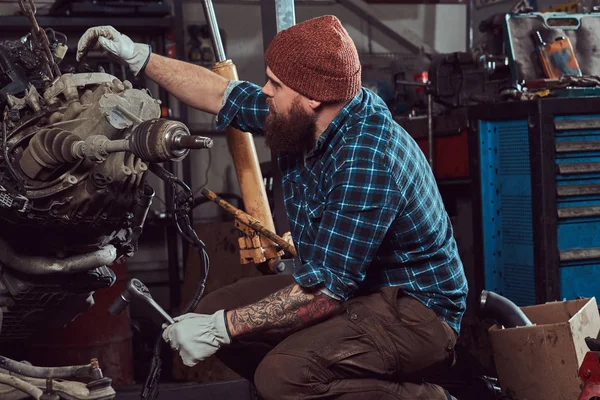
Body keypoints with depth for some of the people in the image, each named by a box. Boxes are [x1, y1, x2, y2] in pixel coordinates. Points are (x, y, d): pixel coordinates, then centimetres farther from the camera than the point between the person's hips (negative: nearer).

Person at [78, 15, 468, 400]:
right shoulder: (304, 119, -3)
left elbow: (326, 289, -29)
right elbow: (222, 95, 15)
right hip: (345, 286, 9)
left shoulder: (366, 160, -30)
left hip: (415, 309, -9)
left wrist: (221, 328, -24)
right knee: (214, 309, 3)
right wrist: (139, 56, 13)